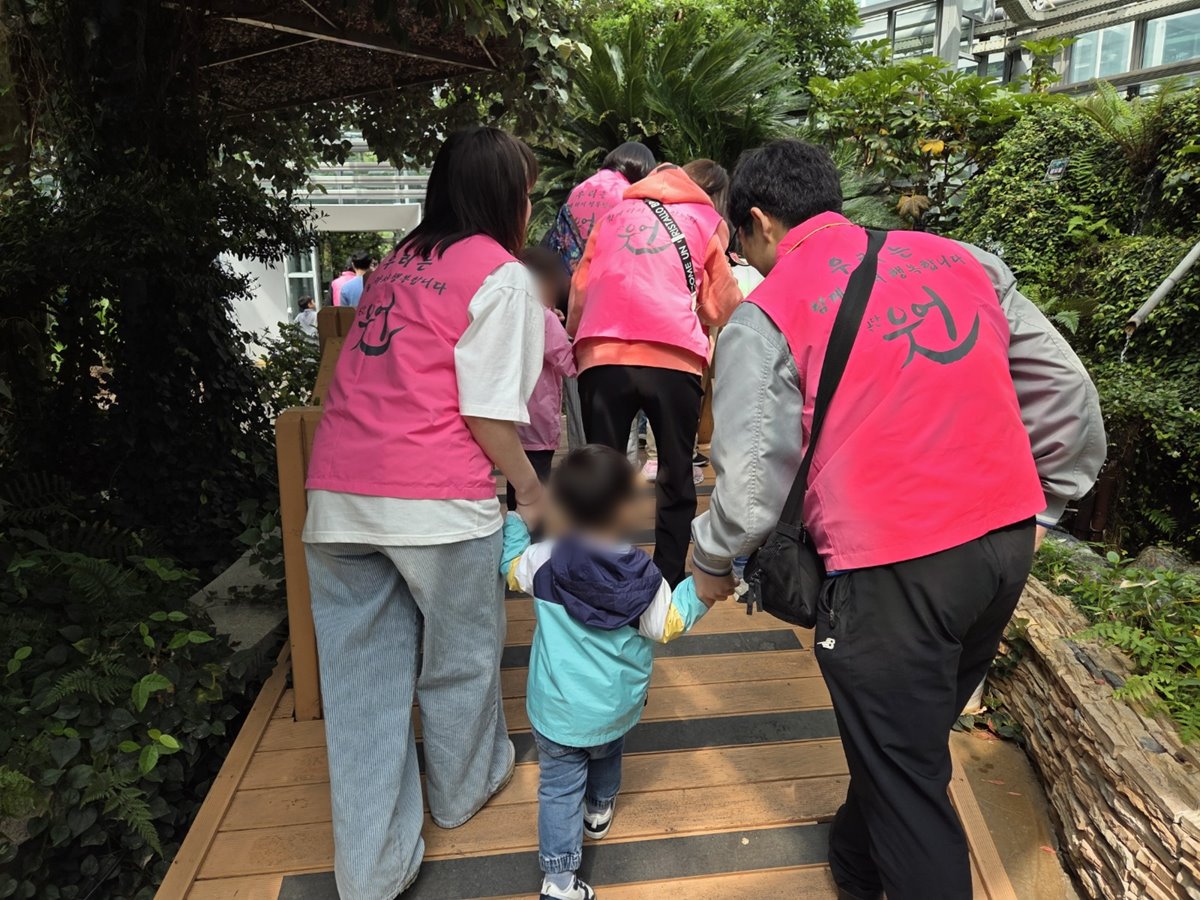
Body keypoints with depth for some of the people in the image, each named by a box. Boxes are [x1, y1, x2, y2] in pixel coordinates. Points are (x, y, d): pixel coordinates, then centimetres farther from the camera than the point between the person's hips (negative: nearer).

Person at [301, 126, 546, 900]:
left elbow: (387, 378, 17)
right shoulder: (502, 276, -4)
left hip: (336, 492, 6)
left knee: (360, 677, 12)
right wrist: (530, 488, 3)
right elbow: (489, 411, -11)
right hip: (434, 500, -6)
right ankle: (464, 787, 42)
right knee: (459, 654, 18)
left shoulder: (399, 263, 18)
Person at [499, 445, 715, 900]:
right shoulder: (642, 578, -21)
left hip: (555, 709, -1)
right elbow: (668, 624, -6)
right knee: (606, 754, 31)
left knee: (559, 787, 12)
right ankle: (600, 810, 54)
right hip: (615, 709, 1)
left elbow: (510, 567, 3)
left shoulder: (543, 563, -17)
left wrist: (514, 520, 16)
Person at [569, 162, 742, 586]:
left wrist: (576, 339, 30)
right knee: (676, 479, 9)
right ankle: (669, 583, 9)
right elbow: (722, 307, 16)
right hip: (673, 358, -2)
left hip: (602, 356, 2)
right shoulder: (706, 220, 19)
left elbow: (580, 289, 20)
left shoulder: (614, 212, 25)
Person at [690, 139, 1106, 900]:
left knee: (905, 775, 12)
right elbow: (1068, 392, 11)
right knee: (912, 734, 26)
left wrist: (713, 563, 7)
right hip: (1006, 544, 8)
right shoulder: (959, 259, 9)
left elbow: (752, 482, -12)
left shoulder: (768, 312, -8)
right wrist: (1043, 506, 22)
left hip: (894, 568, -7)